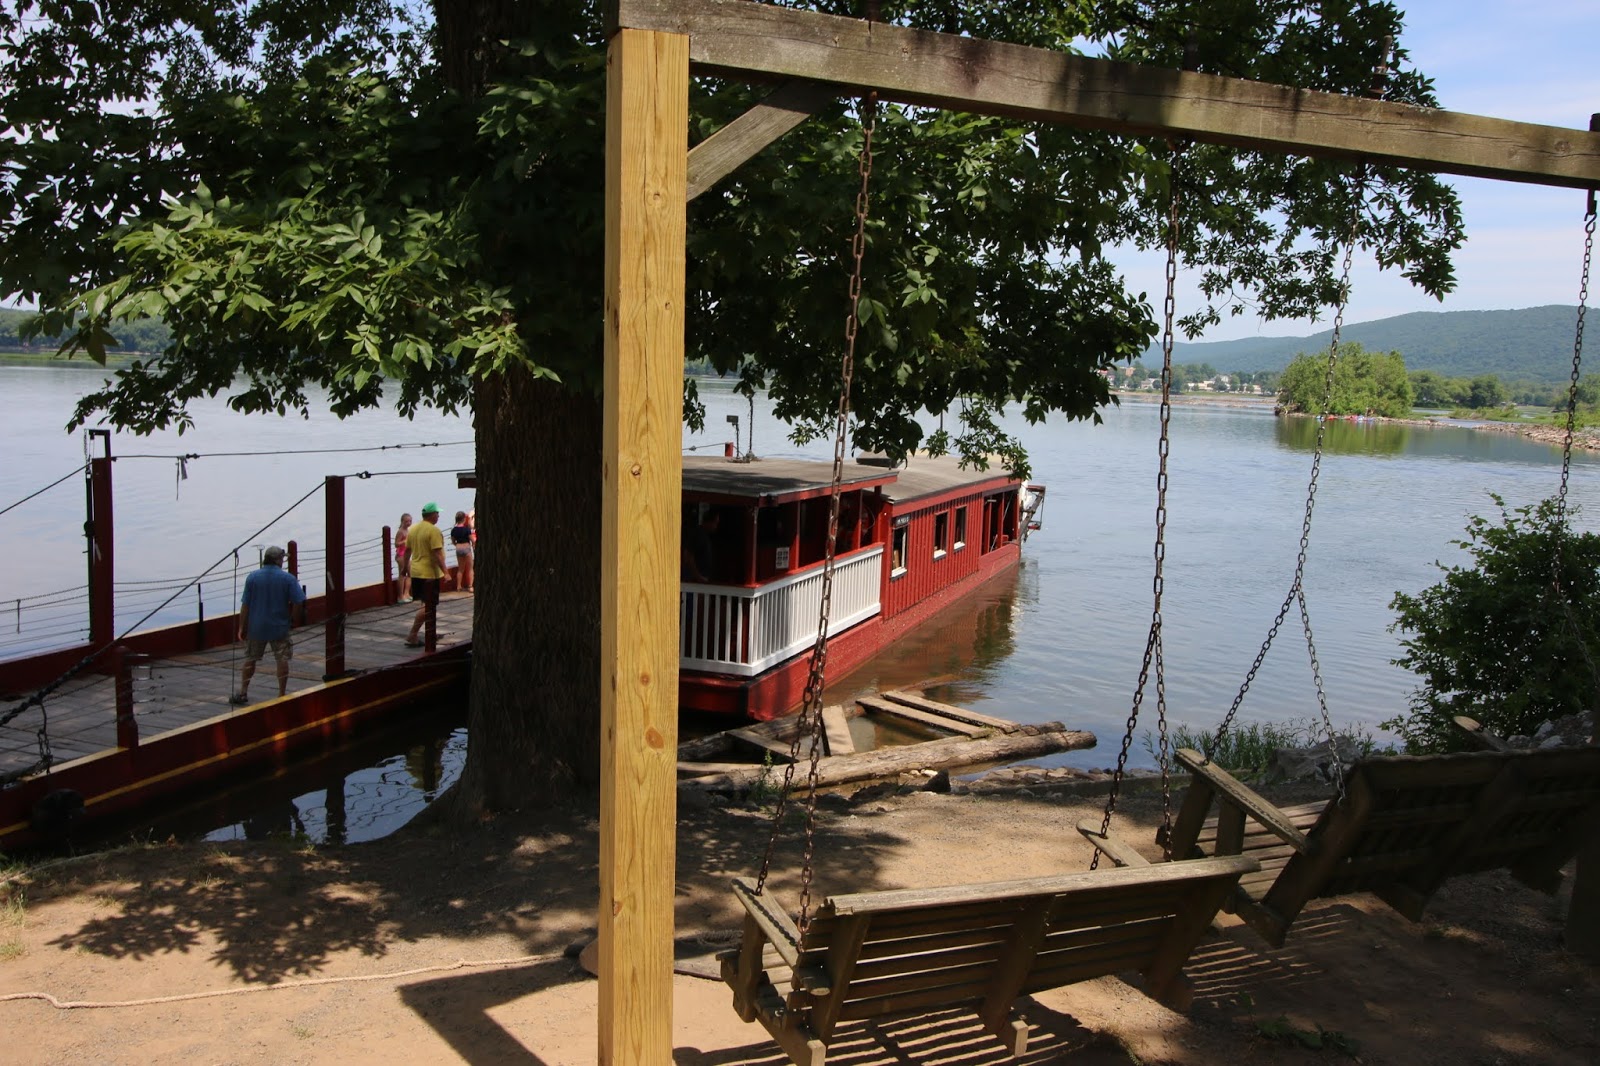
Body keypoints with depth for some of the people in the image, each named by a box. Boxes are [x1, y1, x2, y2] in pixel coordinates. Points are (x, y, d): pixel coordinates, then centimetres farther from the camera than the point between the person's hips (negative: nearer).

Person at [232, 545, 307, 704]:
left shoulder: (252, 577, -4)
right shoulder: (288, 578, -8)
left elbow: (245, 605, -3)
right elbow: (298, 603, -11)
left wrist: (242, 628, 3)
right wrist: (294, 621, 4)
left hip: (256, 627, 2)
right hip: (280, 627, -2)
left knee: (250, 659, 16)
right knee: (282, 660, 7)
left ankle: (243, 693, 21)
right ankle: (282, 694, 7)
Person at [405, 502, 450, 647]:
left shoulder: (413, 529, 9)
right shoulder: (434, 530, -15)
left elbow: (407, 550, 16)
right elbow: (437, 553, -21)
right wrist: (444, 571, -20)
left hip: (415, 571, 9)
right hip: (430, 573, -9)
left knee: (423, 602, 18)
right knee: (428, 606, -6)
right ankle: (412, 636, -11)